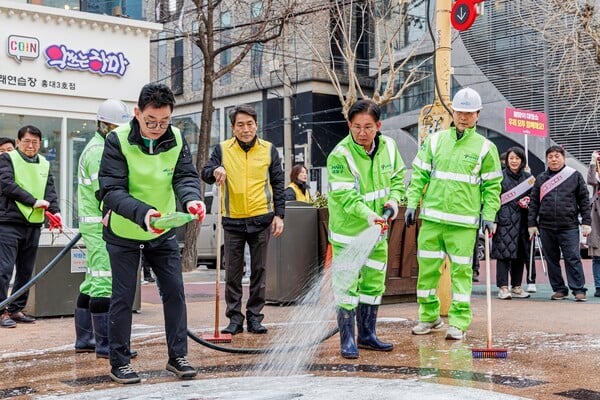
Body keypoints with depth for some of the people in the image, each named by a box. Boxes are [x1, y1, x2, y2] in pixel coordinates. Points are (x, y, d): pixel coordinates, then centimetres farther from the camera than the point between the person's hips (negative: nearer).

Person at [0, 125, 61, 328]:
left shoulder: (45, 164, 14)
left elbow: (50, 190, 7)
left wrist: (54, 211, -11)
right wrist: (34, 201, -18)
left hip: (34, 224, 6)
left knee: (26, 271, 10)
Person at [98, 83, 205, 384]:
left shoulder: (176, 139, -8)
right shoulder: (117, 140, -21)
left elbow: (185, 176, -14)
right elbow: (111, 190, -28)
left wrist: (191, 199, -38)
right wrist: (141, 212, -45)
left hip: (162, 232, 4)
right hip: (123, 232, -4)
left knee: (174, 291, 4)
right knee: (123, 296, 2)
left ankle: (178, 356, 17)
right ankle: (119, 362, 15)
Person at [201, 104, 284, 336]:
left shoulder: (269, 150, 5)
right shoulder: (223, 149, 3)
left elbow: (278, 185, 7)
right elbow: (205, 173, -3)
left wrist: (279, 215, 0)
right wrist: (215, 171, -27)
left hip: (261, 220, 0)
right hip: (233, 221, 0)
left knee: (259, 270, 6)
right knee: (232, 272, 3)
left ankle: (255, 316, 15)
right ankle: (234, 318, 12)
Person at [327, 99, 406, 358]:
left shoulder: (388, 147, -1)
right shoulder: (340, 155, -20)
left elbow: (398, 176, 13)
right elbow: (345, 195, -26)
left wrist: (394, 198, -6)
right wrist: (367, 214, -40)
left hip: (377, 230, 6)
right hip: (348, 231, -6)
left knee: (374, 283, 15)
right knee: (347, 285, -5)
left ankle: (367, 335, 29)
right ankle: (347, 340, 6)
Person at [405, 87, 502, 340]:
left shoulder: (485, 148, 4)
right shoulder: (435, 140, 9)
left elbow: (492, 186, 6)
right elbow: (419, 175, 11)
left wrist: (489, 216, -2)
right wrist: (412, 203, 4)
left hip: (465, 221, -2)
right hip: (431, 217, 3)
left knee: (461, 271, -1)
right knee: (427, 267, 6)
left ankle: (459, 322, 6)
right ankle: (429, 316, 21)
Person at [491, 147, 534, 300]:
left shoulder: (528, 177, 14)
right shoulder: (500, 176, 1)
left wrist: (527, 202, -2)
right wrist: (494, 220, -12)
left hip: (522, 221, 4)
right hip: (505, 220, -4)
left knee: (520, 254, 7)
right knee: (504, 253, -8)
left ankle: (516, 287, 16)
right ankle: (503, 288, -6)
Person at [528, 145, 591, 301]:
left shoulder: (575, 176, 6)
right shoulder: (541, 178, 11)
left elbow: (584, 200, 5)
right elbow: (534, 202, 11)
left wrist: (586, 222, -1)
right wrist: (532, 223, 5)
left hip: (569, 226, -3)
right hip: (546, 227, 3)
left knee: (572, 258, -5)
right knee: (551, 260, 7)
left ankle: (578, 289, 1)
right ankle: (559, 289, 15)